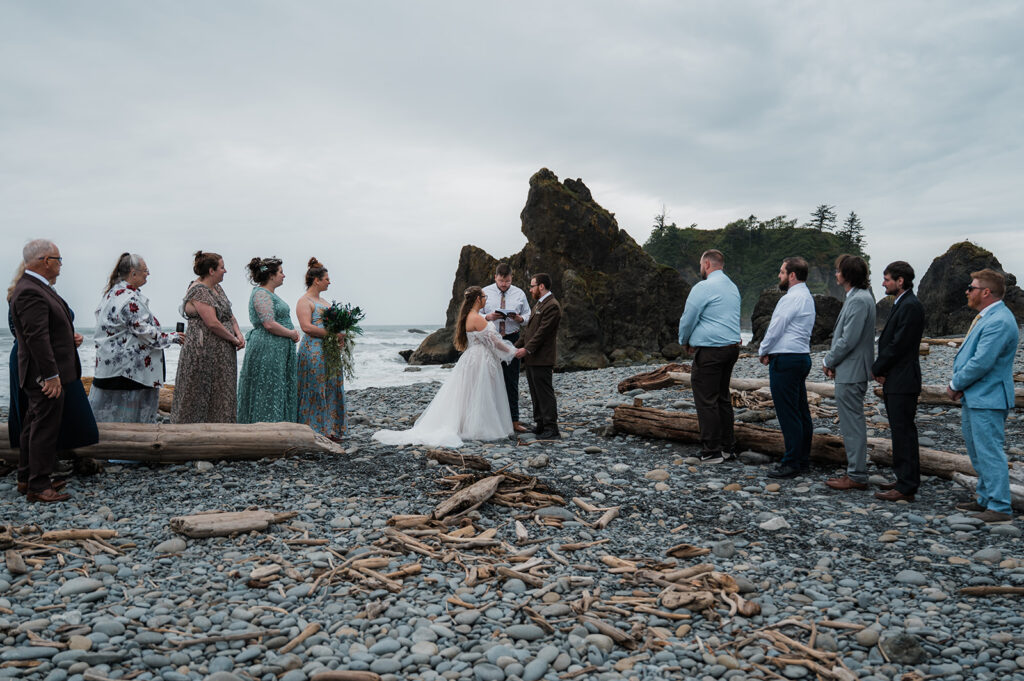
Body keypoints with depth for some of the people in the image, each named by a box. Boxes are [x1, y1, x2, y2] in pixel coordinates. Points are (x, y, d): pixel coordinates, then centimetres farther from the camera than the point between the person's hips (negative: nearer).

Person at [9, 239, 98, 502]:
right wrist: (51, 375, -24)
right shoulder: (30, 292, -20)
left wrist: (69, 338, 8)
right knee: (45, 428, -3)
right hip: (47, 374, -11)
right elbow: (36, 337, -24)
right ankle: (38, 485, 5)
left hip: (45, 374, 11)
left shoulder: (35, 287, 13)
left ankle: (27, 478, 28)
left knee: (33, 426, 17)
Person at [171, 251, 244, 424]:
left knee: (222, 393, 10)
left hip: (222, 354, 9)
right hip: (203, 351, -9)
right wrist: (234, 339, -11)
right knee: (200, 395, -3)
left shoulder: (216, 288, 15)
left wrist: (239, 334, 1)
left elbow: (229, 315, 19)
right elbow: (212, 323, -21)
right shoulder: (198, 290, -14)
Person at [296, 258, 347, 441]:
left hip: (329, 351, 9)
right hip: (313, 351, -9)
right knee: (315, 389, -6)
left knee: (331, 388, 7)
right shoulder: (304, 301, -7)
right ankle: (314, 431, -1)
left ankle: (329, 430, 13)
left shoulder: (323, 301, 20)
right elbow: (307, 327, -18)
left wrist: (340, 334, 9)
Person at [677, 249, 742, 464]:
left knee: (706, 400, -4)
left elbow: (688, 319, -9)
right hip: (732, 347, 9)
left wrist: (685, 342, 10)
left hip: (710, 350, -9)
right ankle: (728, 446, 22)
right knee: (723, 397, 16)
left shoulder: (703, 287, -13)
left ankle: (712, 451, -1)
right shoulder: (732, 287, 15)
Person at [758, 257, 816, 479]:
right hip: (802, 356, 11)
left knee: (788, 413, -6)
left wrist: (763, 351, 2)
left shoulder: (791, 298, -15)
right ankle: (803, 460, 20)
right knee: (801, 412, 13)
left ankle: (792, 463, -2)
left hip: (786, 360, -11)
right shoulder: (806, 297, 17)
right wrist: (770, 351, 11)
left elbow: (776, 329, -14)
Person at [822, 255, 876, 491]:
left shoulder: (859, 300, -19)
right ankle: (855, 471, 27)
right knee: (852, 424, 17)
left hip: (851, 374, -11)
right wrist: (832, 361, 11)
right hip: (849, 371, 11)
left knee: (852, 425, -4)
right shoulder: (856, 297, 14)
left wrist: (828, 361, -9)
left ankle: (857, 476, 2)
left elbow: (848, 340, -22)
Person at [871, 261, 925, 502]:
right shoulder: (900, 304, 16)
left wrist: (877, 369, -8)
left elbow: (898, 344, -20)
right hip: (893, 381, 10)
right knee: (901, 432, 16)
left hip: (903, 382, -10)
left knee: (903, 432, -6)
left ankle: (906, 487, 0)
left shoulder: (911, 306, -16)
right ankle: (906, 480, 27)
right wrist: (881, 371, 5)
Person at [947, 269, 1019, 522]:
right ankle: (986, 499, 30)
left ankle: (1000, 508, 2)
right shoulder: (985, 317, 14)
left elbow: (982, 362, -24)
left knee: (990, 453, -5)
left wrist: (956, 384, -11)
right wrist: (958, 383, 5)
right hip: (974, 397, 11)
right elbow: (968, 355, 20)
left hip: (987, 399, -11)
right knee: (978, 452, 18)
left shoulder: (999, 321, -20)